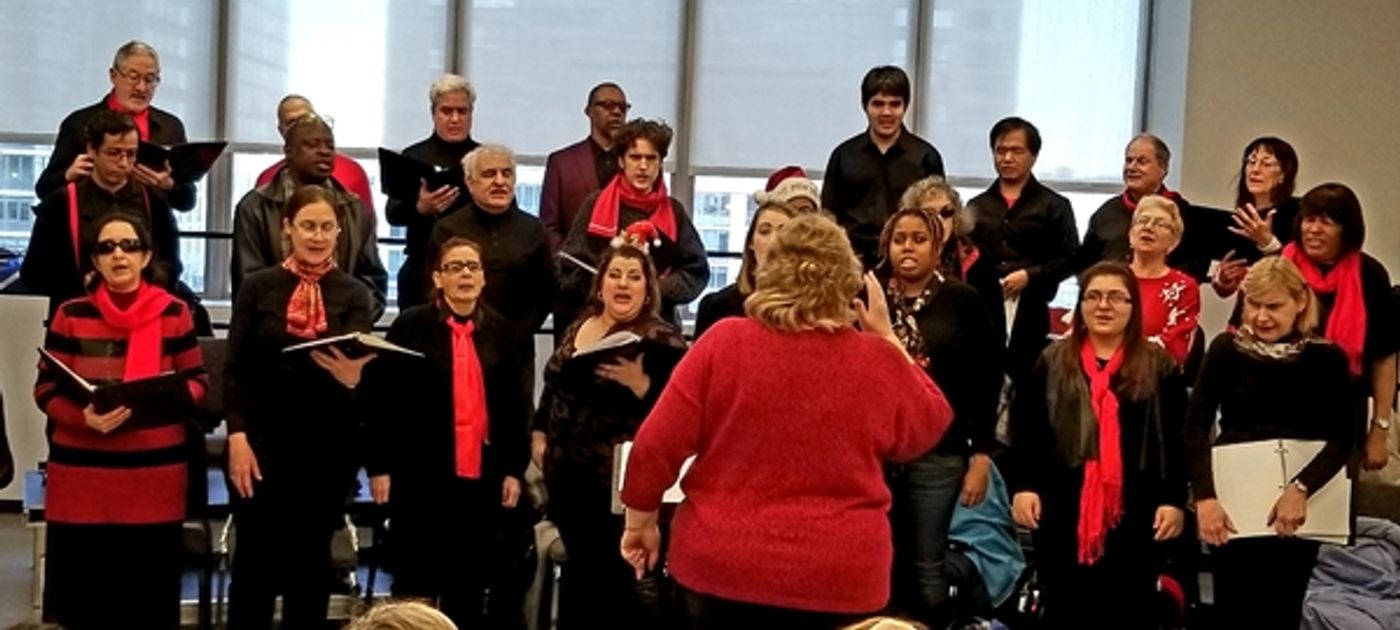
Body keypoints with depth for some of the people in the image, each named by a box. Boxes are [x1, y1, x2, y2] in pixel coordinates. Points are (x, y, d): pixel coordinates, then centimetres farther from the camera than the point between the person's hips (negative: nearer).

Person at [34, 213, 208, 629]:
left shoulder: (174, 313, 4)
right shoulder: (70, 315, 3)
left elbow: (198, 382, 7)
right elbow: (45, 388, 3)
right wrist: (83, 418, -17)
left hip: (156, 474, 0)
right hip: (80, 476, 0)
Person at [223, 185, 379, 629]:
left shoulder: (355, 294, 3)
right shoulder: (259, 286, 1)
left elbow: (360, 360, -11)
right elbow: (234, 367, -1)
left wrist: (352, 376, -35)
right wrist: (237, 435, -11)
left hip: (328, 445, 1)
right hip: (263, 441, -1)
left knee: (311, 558, 9)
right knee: (255, 556, 4)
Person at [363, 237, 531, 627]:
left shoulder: (501, 331, 7)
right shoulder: (411, 326, -3)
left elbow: (516, 405, 10)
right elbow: (381, 400, -4)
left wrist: (515, 469, 6)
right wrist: (379, 466, -7)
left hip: (482, 475, 3)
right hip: (420, 473, -3)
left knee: (470, 583, 10)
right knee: (415, 580, 6)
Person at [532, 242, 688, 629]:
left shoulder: (660, 340, -9)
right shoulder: (576, 329, 11)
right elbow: (554, 387, 22)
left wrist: (638, 382, -30)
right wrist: (538, 433, 13)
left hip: (620, 480, -6)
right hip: (569, 475, 6)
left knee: (615, 579, -2)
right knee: (579, 572, 16)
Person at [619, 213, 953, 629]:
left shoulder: (724, 341, -9)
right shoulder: (879, 361, -6)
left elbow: (656, 445, -8)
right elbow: (928, 428, 13)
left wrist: (640, 522, 6)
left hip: (721, 564, 0)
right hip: (838, 578, 1)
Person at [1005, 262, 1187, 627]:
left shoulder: (1159, 367, 4)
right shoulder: (1050, 362, 7)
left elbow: (1176, 442, 2)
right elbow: (1025, 433, 5)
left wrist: (1173, 499, -5)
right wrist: (1022, 485, -5)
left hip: (1133, 514, -1)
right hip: (1062, 511, 1)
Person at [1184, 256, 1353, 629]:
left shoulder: (1327, 359, -2)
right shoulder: (1227, 349, -3)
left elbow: (1341, 440, -6)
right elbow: (1196, 426, -7)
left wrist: (1300, 489, -21)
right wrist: (1204, 495, -18)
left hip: (1294, 512, 1)